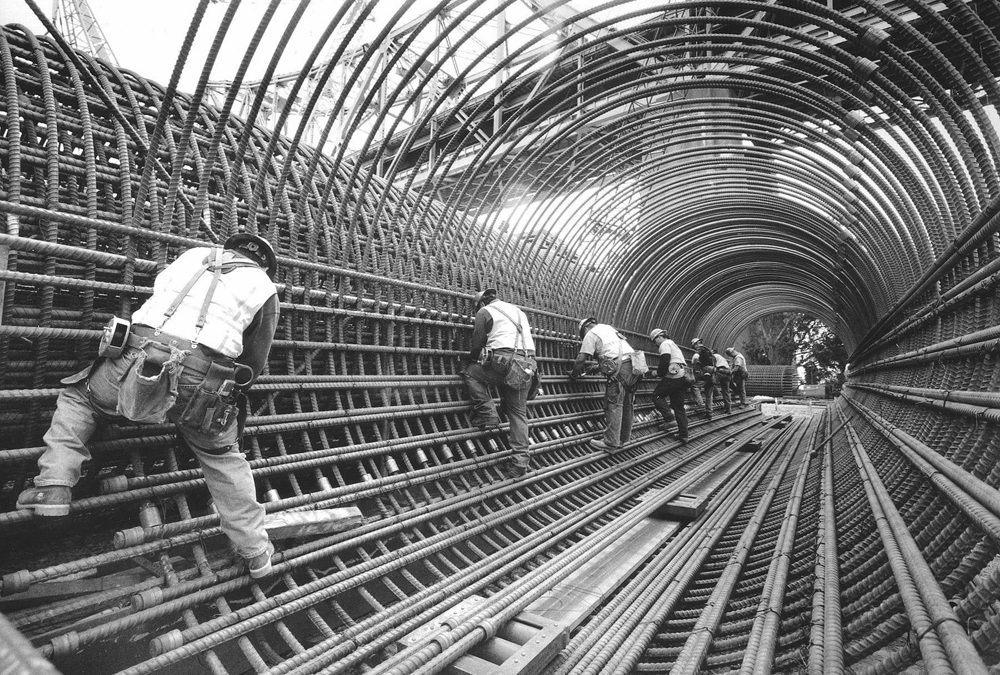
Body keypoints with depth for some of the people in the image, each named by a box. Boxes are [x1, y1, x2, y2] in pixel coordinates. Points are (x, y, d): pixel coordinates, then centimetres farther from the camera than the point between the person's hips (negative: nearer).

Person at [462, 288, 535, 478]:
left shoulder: (484, 312, 8)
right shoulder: (517, 311, 28)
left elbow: (477, 343, 6)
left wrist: (472, 360, 25)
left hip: (503, 361, -6)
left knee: (471, 372, 16)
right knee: (519, 413, 11)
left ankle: (487, 414, 5)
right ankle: (521, 461, 9)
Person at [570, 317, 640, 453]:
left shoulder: (591, 334, 5)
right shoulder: (608, 328, 30)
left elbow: (581, 360, 0)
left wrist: (574, 373, 17)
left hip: (620, 368, -8)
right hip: (634, 364, 8)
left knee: (613, 405, -6)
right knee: (627, 404, 15)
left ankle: (611, 444, -5)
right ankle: (624, 438, 26)